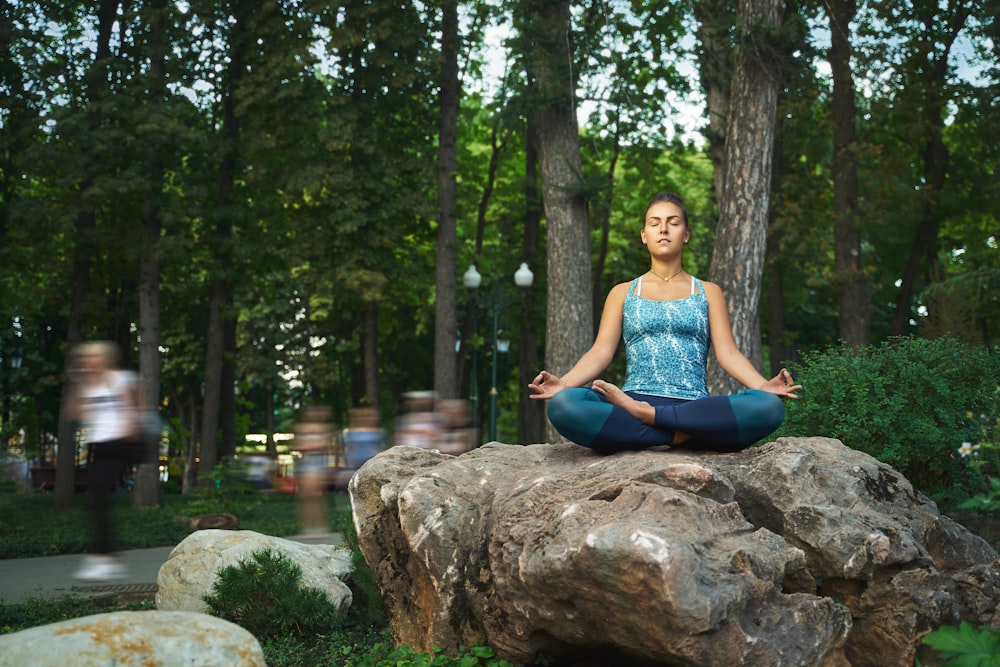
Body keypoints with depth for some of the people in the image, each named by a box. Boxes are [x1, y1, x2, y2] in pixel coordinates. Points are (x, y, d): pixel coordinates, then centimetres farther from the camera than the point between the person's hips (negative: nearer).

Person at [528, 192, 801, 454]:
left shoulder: (708, 292, 19)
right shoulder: (623, 293, 19)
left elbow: (728, 353, 7)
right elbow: (600, 352, 7)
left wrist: (764, 385, -14)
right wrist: (562, 383, -14)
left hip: (695, 408, 1)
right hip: (633, 401, -1)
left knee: (768, 407, -32)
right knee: (563, 405, -33)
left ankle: (642, 414, -23)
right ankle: (679, 435, -26)